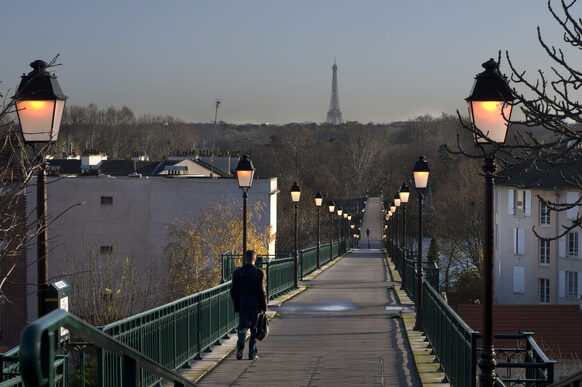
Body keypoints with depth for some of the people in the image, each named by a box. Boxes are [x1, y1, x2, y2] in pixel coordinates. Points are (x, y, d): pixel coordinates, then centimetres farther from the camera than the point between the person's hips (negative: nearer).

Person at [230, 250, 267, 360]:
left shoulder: (237, 272, 1)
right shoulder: (259, 273, -6)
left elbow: (233, 291, 3)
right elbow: (262, 291, -7)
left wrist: (236, 304, 14)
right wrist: (264, 307, 0)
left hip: (242, 305, 2)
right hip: (255, 306, -2)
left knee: (242, 327, 10)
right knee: (254, 329, 7)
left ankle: (240, 343, -19)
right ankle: (252, 353, 7)